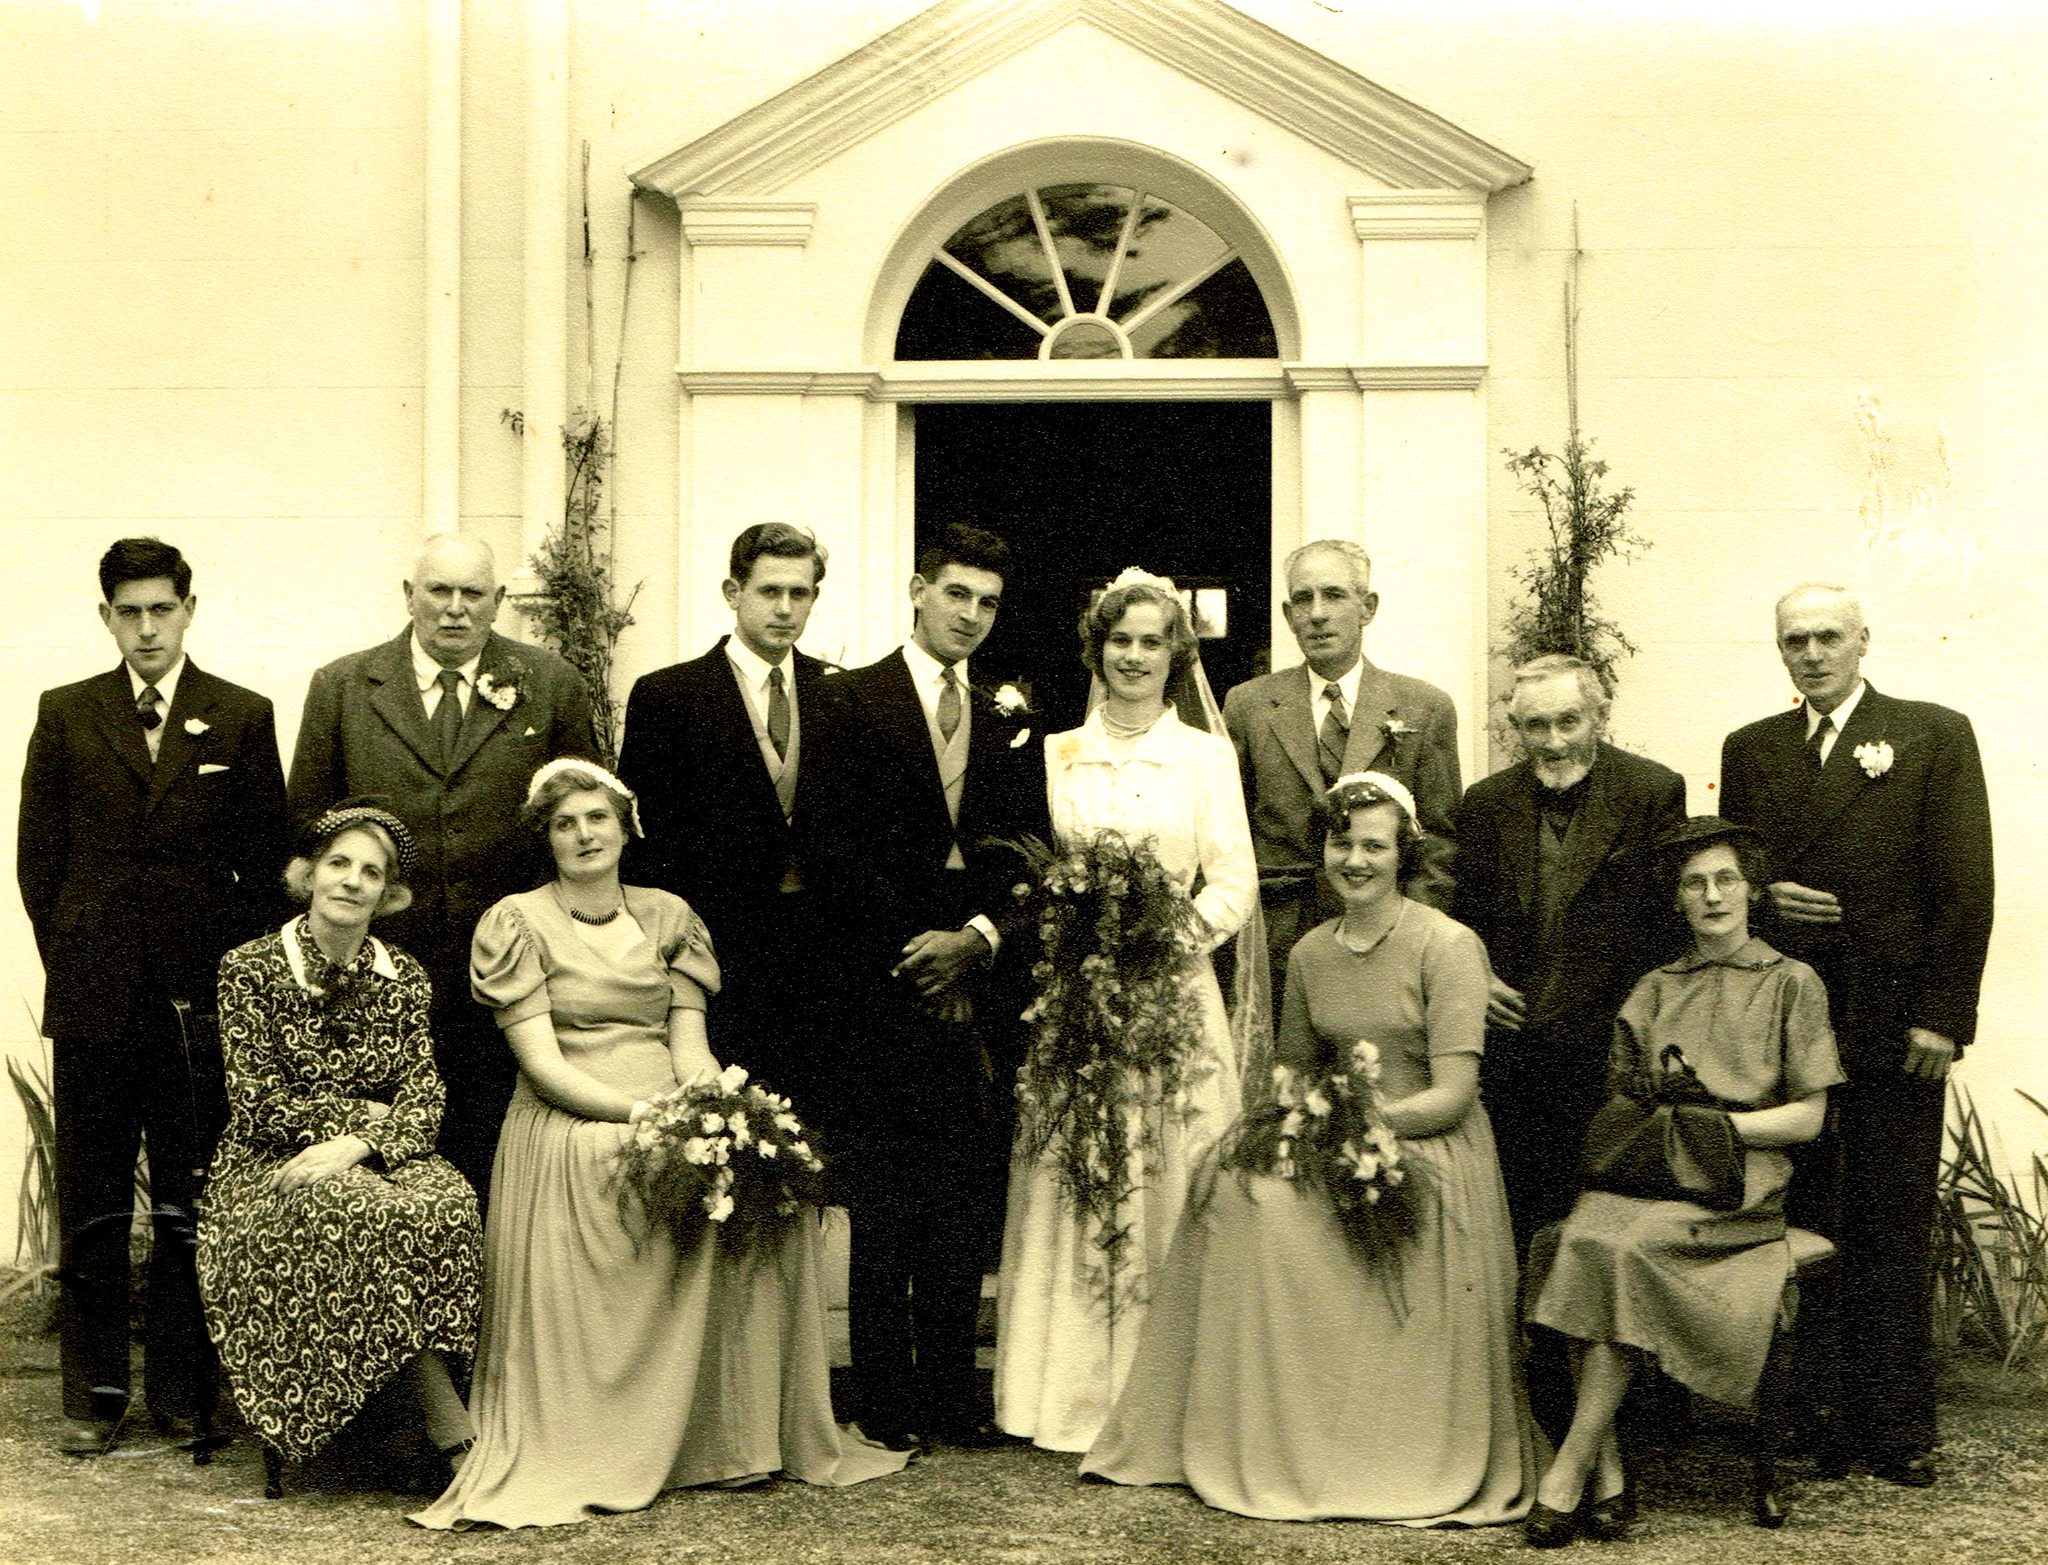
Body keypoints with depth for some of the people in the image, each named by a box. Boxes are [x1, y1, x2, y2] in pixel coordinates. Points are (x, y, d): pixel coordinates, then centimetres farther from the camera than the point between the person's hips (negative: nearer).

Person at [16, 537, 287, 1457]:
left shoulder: (242, 718, 5)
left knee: (190, 1202, 2)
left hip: (202, 993, -1)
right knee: (91, 1204, 5)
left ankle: (182, 1389, 11)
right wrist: (72, 959, 3)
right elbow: (37, 854, 10)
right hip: (95, 997, 1)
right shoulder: (66, 715, 9)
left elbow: (266, 859, 5)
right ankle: (94, 1392, 13)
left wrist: (229, 968, 0)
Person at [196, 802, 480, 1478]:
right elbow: (257, 1106, -7)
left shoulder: (404, 976, 8)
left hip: (378, 1161, 3)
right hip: (272, 1169, -3)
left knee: (449, 1205, -32)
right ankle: (455, 1433, -33)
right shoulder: (250, 967, -1)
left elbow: (424, 1099, 0)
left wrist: (357, 1144, -20)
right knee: (366, 1215, -36)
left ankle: (451, 1437, -29)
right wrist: (367, 1111, -9)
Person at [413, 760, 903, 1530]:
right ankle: (578, 1459, -20)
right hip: (569, 1133, -3)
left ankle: (745, 1437, -15)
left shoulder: (667, 915, 17)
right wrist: (642, 1112, -21)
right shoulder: (516, 923, 4)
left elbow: (689, 1042, 8)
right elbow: (543, 1063, -6)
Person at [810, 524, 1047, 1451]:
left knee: (966, 1205, 5)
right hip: (884, 983, -4)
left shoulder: (1007, 721, 15)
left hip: (976, 979, 4)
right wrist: (912, 946, -9)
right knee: (883, 1210, 0)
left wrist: (976, 938, -6)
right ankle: (884, 1402, 7)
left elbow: (1028, 855, 10)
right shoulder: (853, 700, 2)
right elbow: (840, 846, -5)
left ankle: (950, 1392, 13)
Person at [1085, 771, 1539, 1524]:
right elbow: (1294, 1071, 17)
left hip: (1428, 1149, -5)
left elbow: (1453, 1094, -13)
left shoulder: (1447, 945, -7)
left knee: (1276, 1205, -27)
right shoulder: (1309, 952, 11)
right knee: (1231, 1188, -22)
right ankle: (1254, 1444, -14)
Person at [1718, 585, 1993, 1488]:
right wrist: (1759, 896, -6)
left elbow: (1964, 888, -3)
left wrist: (1941, 1015, -10)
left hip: (1893, 1025, -3)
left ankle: (1897, 1429, 8)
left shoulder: (1934, 736, 2)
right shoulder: (1750, 749, 14)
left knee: (1891, 1231, 1)